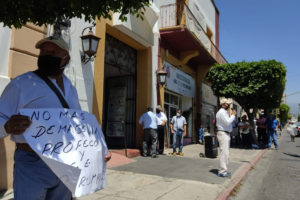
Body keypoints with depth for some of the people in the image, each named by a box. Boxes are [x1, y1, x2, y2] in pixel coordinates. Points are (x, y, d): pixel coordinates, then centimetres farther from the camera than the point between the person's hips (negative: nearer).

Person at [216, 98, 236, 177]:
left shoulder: (225, 112, 19)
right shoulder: (221, 112, -14)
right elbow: (227, 122, -22)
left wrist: (233, 115, 12)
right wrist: (233, 115, -11)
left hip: (226, 134, 11)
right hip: (223, 133, -11)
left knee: (226, 153, 14)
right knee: (224, 152, -12)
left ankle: (224, 170, 22)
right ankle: (222, 172, -9)